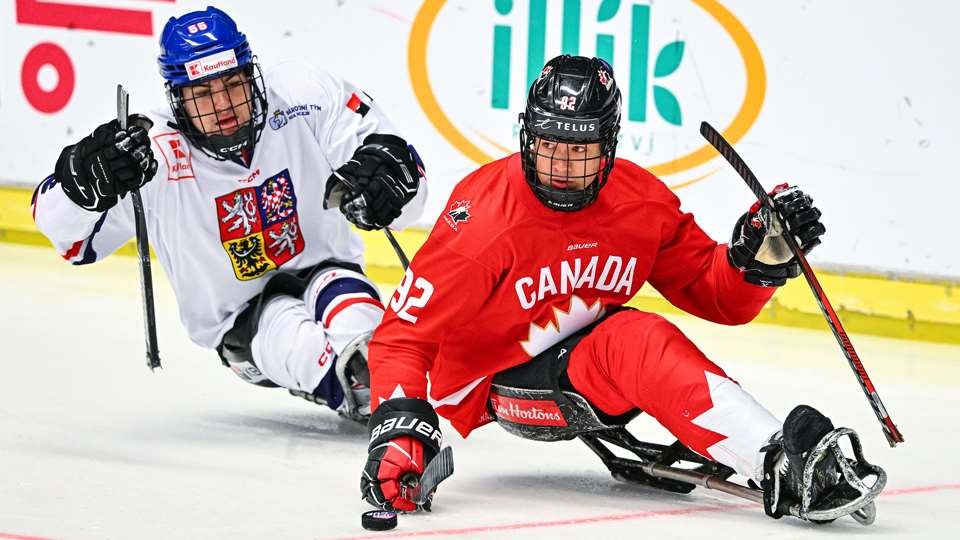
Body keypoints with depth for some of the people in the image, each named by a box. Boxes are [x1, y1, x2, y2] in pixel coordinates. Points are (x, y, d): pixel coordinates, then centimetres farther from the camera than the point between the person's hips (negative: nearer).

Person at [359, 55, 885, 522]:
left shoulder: (643, 202, -8)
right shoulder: (485, 212, -22)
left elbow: (717, 295, 0)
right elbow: (404, 332, -23)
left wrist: (761, 255, -20)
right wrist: (398, 424, -38)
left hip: (589, 376, 6)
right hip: (498, 385, -6)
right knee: (636, 339, -32)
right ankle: (780, 459, -47)